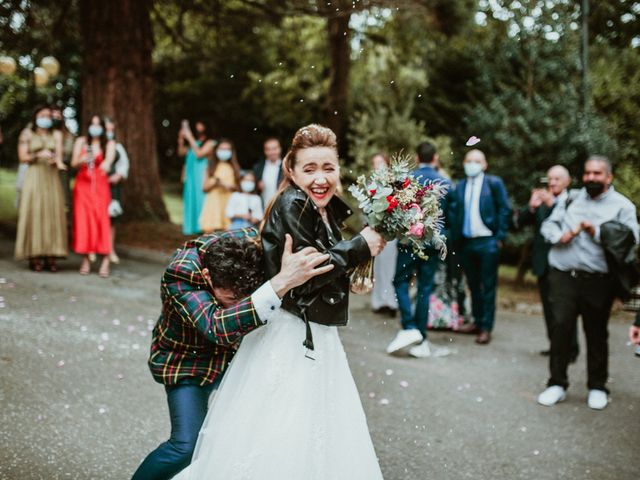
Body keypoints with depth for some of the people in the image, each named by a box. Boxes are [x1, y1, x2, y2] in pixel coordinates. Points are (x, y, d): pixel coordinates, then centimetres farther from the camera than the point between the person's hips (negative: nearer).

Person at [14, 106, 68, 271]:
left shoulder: (55, 135, 14)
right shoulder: (27, 134, 7)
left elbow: (59, 156, 4)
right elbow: (22, 157, 1)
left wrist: (58, 161, -19)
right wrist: (39, 155, -15)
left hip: (52, 178, 3)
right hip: (34, 176, -2)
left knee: (53, 214, -3)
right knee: (34, 214, -7)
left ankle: (50, 257, -3)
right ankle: (34, 257, -7)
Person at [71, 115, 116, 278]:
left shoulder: (109, 144, 4)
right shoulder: (81, 141, 9)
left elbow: (110, 158, -15)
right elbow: (73, 163, 0)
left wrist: (106, 164, -39)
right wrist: (81, 161, -23)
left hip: (100, 185, -2)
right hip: (83, 183, 2)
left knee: (102, 218, -13)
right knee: (83, 219, -5)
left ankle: (105, 261, -15)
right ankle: (85, 260, 0)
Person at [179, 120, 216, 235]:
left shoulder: (210, 143, -4)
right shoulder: (194, 142, 18)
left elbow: (199, 154, -16)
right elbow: (181, 152, 19)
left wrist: (190, 139, -12)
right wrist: (181, 139, 6)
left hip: (201, 176, -7)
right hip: (191, 175, 7)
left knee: (200, 199, -10)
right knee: (190, 200, 7)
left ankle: (202, 225, -10)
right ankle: (192, 227, 10)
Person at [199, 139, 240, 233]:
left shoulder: (234, 168, 11)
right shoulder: (212, 167, 10)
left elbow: (238, 187, 12)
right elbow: (205, 188, 7)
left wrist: (230, 186, -8)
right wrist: (214, 182, -9)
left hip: (228, 203, 0)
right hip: (213, 203, 0)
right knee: (209, 231, -8)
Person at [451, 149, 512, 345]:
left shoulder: (494, 183, 0)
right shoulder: (460, 186, 11)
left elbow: (504, 209, -2)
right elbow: (455, 213, 9)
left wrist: (500, 237, -8)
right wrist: (455, 239, 1)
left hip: (487, 242, -4)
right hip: (466, 242, 4)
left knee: (488, 286, 0)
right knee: (473, 285, 12)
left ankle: (486, 328, 4)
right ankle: (477, 322, 23)